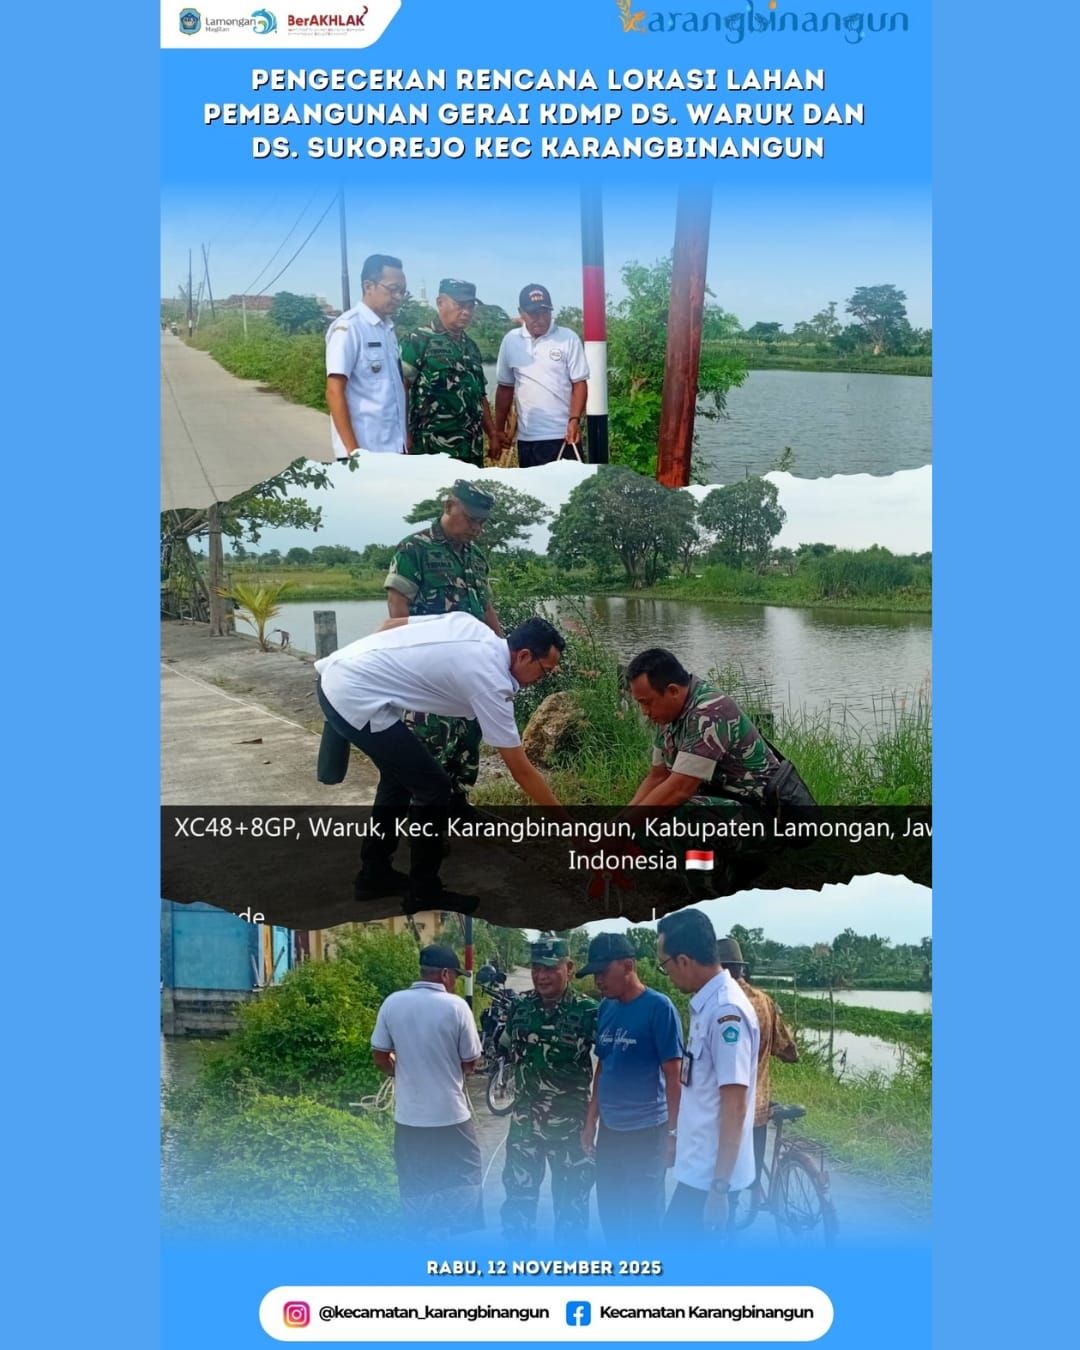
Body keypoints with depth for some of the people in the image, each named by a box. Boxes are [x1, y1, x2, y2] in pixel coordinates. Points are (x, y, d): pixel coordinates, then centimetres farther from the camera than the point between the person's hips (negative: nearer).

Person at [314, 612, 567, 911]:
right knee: (434, 789, 1)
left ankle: (374, 874, 33)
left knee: (399, 775, 24)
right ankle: (424, 893, 12)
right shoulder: (490, 682, -11)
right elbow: (522, 771, -6)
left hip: (335, 673, 9)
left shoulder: (470, 625, 10)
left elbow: (391, 624, 18)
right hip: (355, 697, -9)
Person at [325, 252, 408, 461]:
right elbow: (334, 392, -14)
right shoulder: (348, 327, -10)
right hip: (365, 450, -7)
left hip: (394, 448, 7)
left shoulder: (387, 328, 13)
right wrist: (353, 451, -18)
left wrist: (405, 440, 15)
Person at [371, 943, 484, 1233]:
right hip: (451, 1114, -3)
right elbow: (470, 1063, -5)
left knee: (415, 1190, 14)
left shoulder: (392, 1003, -5)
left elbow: (380, 1058, 3)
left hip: (408, 1116, 3)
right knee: (463, 1184, 11)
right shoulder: (456, 1006, -13)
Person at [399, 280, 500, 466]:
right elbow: (400, 389, -10)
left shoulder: (470, 346, 17)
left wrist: (492, 434, 17)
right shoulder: (419, 340, -5)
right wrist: (405, 437, -15)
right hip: (432, 449, -7)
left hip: (471, 448, 7)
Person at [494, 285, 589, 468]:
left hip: (563, 435, -3)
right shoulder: (511, 341, 6)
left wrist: (574, 420, -15)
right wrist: (499, 429, 12)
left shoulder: (569, 339, -3)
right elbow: (505, 388, 14)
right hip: (527, 438, 3)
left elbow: (579, 384, -2)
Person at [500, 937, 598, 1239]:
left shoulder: (587, 1011, -12)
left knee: (571, 1197, 9)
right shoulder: (521, 1006, 0)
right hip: (525, 1119, 3)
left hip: (570, 1121, -3)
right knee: (518, 1192, 10)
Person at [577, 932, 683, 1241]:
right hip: (609, 1128, 7)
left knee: (644, 1215, 4)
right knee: (609, 1211, 16)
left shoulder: (658, 1007, -14)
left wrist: (673, 1132, -14)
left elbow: (673, 1073, -13)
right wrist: (591, 1121, 12)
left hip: (646, 1130, -7)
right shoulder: (606, 1008, 6)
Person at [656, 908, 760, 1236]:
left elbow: (734, 1107, -22)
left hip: (710, 1173, -9)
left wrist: (720, 1185, -22)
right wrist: (679, 1138, 25)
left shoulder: (726, 1011, -21)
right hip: (699, 1165, 9)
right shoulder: (706, 1004, 8)